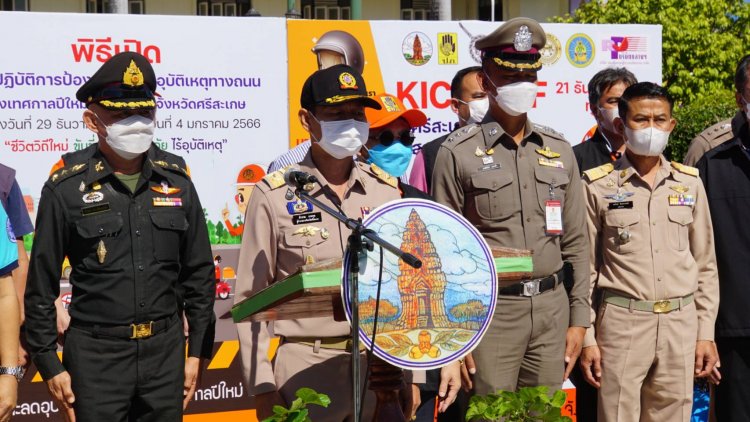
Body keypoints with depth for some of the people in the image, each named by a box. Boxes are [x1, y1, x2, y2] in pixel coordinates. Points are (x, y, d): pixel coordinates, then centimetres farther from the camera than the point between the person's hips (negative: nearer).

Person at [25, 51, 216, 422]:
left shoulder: (175, 178, 3)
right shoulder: (66, 187, -6)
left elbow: (199, 273, 9)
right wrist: (50, 365, -1)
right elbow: (41, 286, -1)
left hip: (165, 348, 3)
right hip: (96, 352, -3)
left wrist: (198, 351, 8)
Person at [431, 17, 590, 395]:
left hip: (551, 307, 4)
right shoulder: (458, 152, -4)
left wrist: (578, 319, 8)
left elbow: (575, 242, 12)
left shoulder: (559, 149, 9)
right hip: (489, 308, -4)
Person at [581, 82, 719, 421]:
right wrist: (586, 337, -3)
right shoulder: (598, 186, -2)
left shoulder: (690, 183, 7)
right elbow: (585, 267, 1)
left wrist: (706, 332, 6)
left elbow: (705, 265, 11)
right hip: (622, 322, -3)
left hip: (681, 323, 3)